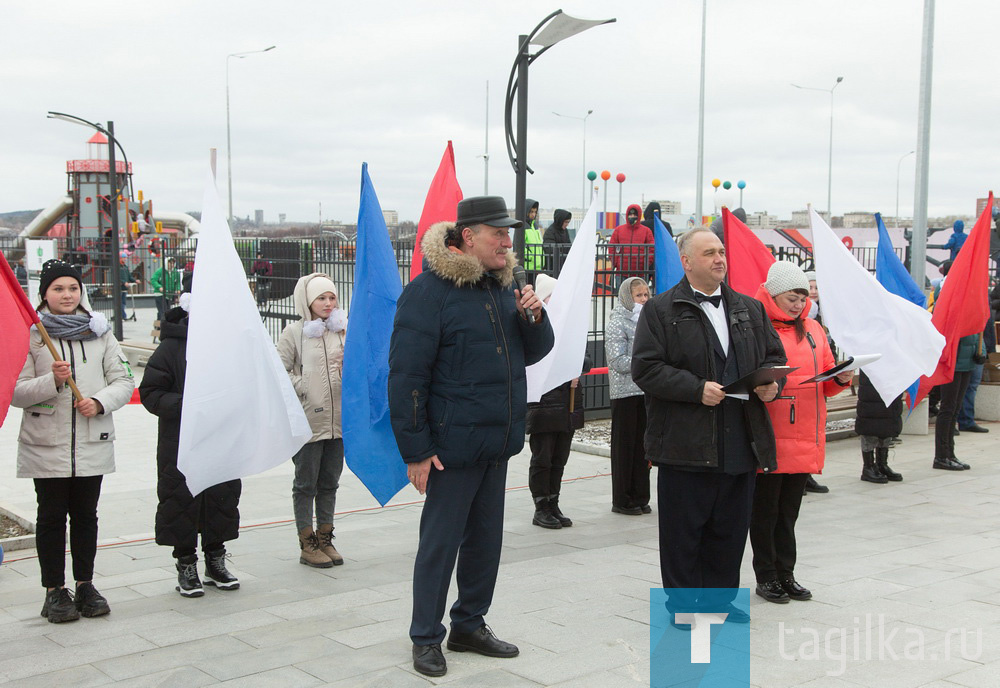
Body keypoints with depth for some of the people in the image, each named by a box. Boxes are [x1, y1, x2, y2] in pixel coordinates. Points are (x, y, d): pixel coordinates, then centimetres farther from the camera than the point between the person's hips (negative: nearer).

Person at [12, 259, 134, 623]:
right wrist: (52, 381, -21)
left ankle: (85, 585, 20)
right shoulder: (31, 333, -1)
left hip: (93, 443, 2)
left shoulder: (99, 330, 8)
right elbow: (16, 391, -5)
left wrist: (100, 402, -12)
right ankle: (55, 591, 14)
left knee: (86, 515, 10)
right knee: (52, 516, 5)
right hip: (46, 445, -2)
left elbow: (124, 380, 6)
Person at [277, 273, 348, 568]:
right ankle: (308, 545, 12)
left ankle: (325, 540, 24)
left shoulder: (343, 330, 8)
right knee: (306, 484, 4)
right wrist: (303, 390, -11)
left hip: (338, 419, 4)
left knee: (329, 483, 13)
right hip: (308, 421, -4)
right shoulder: (294, 333, -5)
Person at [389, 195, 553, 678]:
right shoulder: (429, 291, -13)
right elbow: (406, 375, -15)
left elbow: (533, 353, 19)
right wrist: (416, 449, -17)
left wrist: (532, 316, -2)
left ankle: (470, 625, 31)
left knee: (486, 539, 16)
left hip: (498, 444, 8)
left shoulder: (502, 287, 10)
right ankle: (426, 639, 17)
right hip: (452, 445, -7)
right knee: (440, 543, 3)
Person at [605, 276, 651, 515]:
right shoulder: (618, 322, -7)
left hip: (646, 392, 6)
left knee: (642, 445, 9)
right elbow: (618, 361, -14)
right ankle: (622, 501, 8)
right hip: (625, 392, -6)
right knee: (624, 446, 0)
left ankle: (640, 497, 17)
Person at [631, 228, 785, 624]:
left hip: (740, 442, 5)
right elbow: (646, 368, -10)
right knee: (683, 532, 2)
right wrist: (697, 389, -18)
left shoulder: (750, 309, 15)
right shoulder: (661, 310, -2)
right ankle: (682, 604, 16)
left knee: (729, 530, 13)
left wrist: (771, 382, -2)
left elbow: (774, 354, 20)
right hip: (686, 445, -5)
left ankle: (719, 599, 27)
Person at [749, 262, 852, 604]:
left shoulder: (813, 330, 13)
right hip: (768, 438, -5)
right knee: (765, 509, 5)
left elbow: (826, 381, 16)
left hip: (804, 439, 5)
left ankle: (786, 575, 23)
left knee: (789, 511, 14)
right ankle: (766, 577, 16)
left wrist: (841, 379, -5)